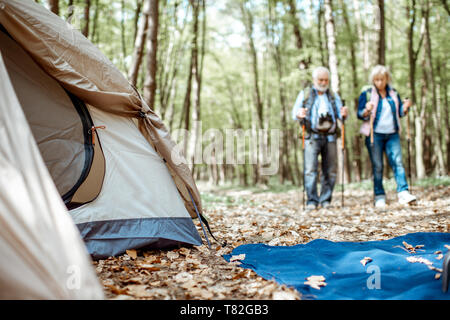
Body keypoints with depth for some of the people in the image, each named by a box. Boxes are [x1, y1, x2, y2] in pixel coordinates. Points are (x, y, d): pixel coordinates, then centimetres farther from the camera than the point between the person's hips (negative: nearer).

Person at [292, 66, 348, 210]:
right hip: (312, 137, -3)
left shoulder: (334, 96, 20)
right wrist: (299, 115, -17)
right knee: (311, 169, -13)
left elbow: (340, 114, 10)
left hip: (330, 137, 3)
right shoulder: (304, 94, 13)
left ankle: (326, 200, 8)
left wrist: (344, 114, -14)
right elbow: (294, 113, 7)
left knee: (330, 170, 0)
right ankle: (312, 200, -10)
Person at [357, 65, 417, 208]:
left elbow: (400, 112, 17)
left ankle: (403, 193, -11)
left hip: (392, 134, 3)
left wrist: (406, 107, -4)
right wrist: (367, 110, -21)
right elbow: (360, 114, 0)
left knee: (397, 162, -8)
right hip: (375, 134, -3)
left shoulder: (393, 93, 14)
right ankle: (379, 197, 3)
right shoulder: (367, 93, 2)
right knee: (377, 166, -1)